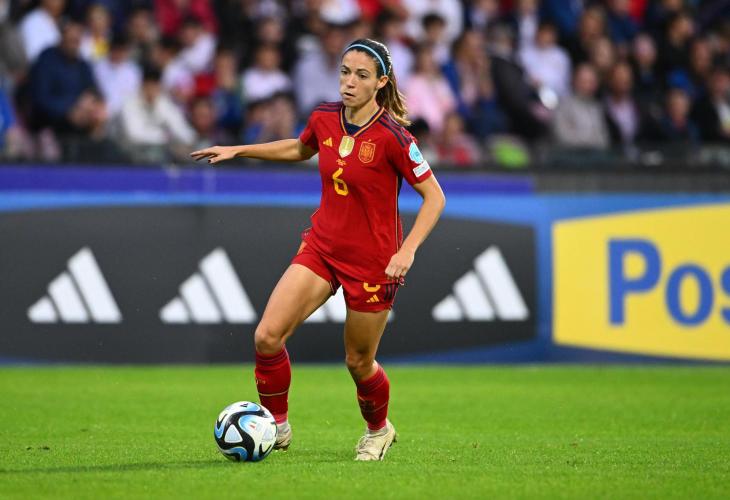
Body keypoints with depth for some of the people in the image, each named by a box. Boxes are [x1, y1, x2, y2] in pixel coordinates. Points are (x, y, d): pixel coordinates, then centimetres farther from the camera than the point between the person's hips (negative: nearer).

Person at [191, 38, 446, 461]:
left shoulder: (392, 136, -19)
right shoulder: (324, 118, -2)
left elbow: (434, 196, -13)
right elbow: (299, 149, 22)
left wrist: (407, 251, -24)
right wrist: (239, 150, 17)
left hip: (372, 260, -5)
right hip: (321, 247, 5)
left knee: (359, 362, 8)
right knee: (268, 336, -11)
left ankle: (379, 431, 38)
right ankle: (277, 426, 8)